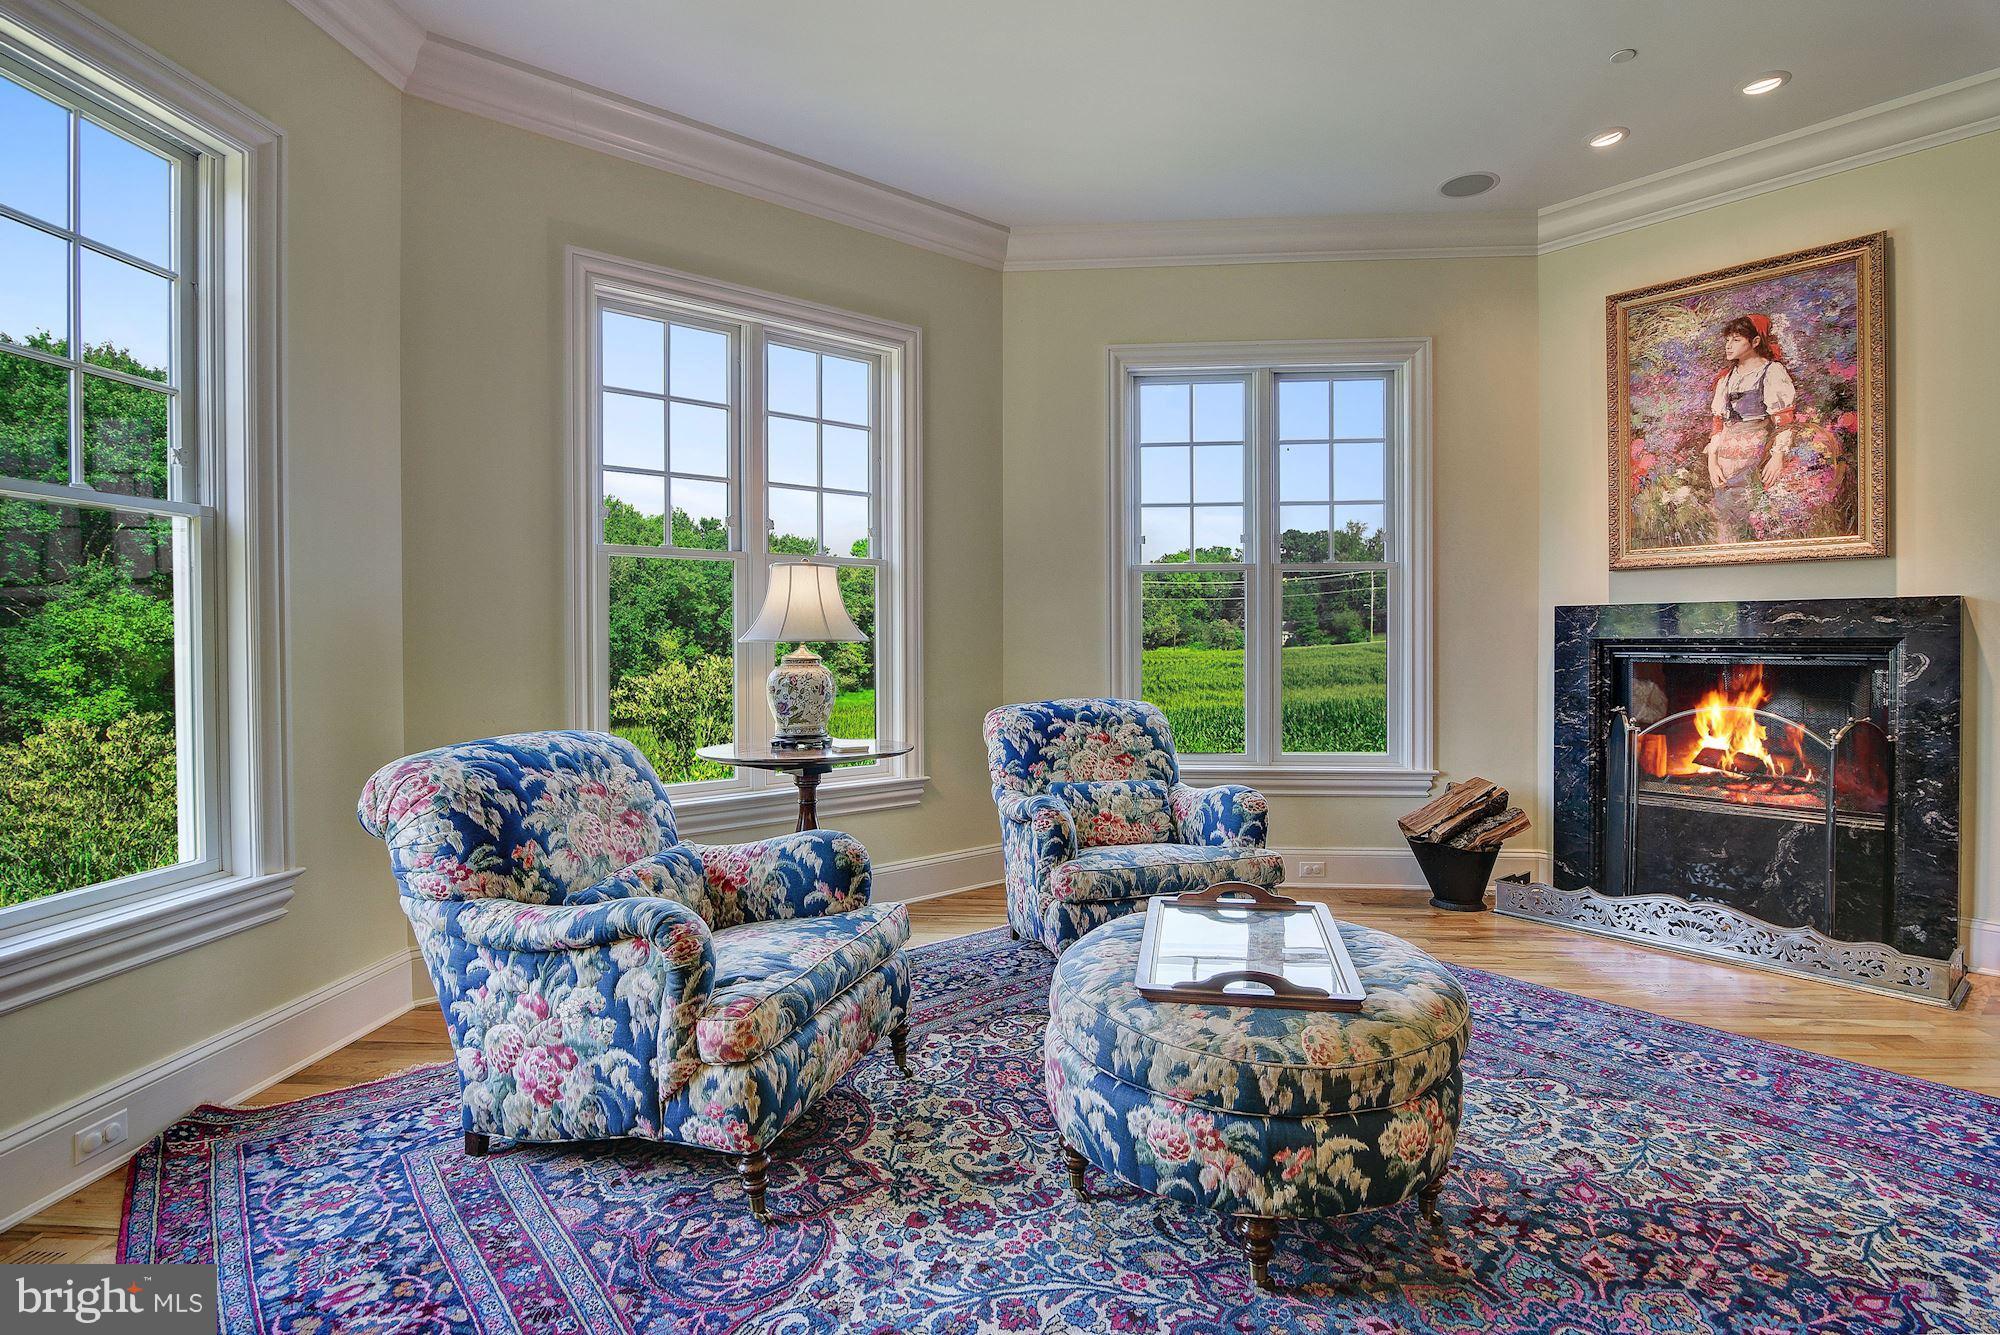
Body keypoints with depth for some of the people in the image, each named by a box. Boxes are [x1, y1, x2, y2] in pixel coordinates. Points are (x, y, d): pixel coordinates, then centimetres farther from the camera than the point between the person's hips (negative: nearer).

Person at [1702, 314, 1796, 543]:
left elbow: (1784, 420, -5)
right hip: (1727, 453, 5)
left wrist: (1778, 457, -16)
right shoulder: (1726, 377, 19)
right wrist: (1712, 462, 3)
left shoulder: (1772, 371, 2)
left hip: (1758, 450, -5)